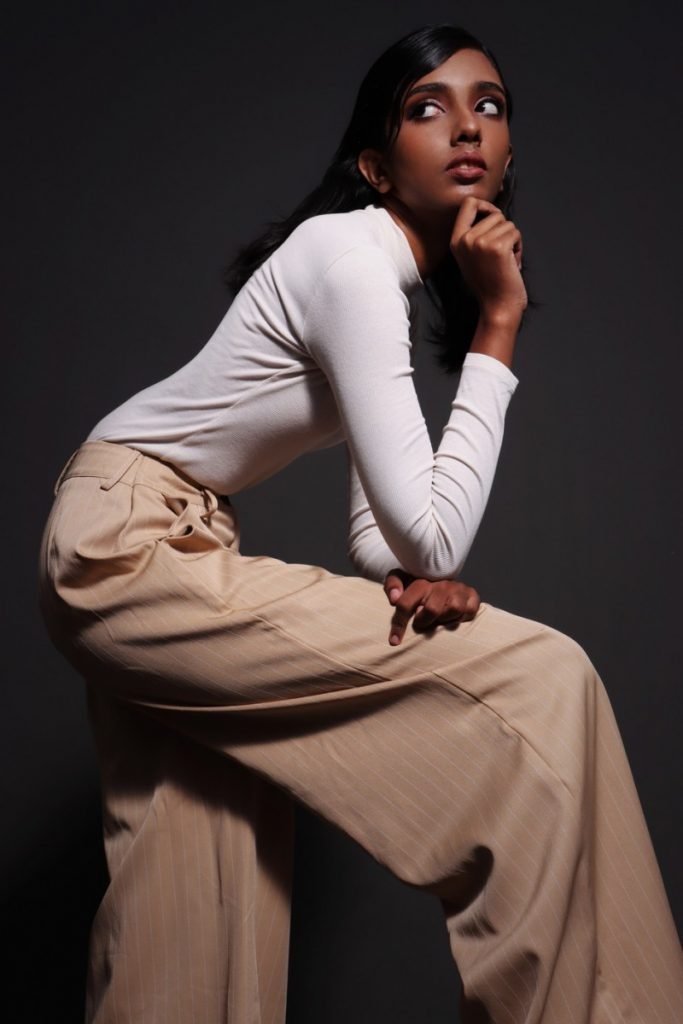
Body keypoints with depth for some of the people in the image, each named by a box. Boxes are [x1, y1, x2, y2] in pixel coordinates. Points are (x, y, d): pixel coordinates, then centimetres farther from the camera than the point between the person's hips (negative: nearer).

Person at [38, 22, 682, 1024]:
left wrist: (414, 574, -14)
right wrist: (497, 326, -17)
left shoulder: (403, 282, 11)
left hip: (133, 554, 9)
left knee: (196, 897, 11)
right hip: (127, 541, -9)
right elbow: (433, 534, -23)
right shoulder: (350, 257, -18)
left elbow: (387, 519, 9)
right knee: (540, 680, -13)